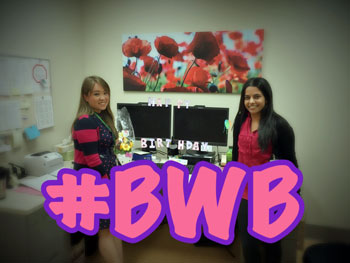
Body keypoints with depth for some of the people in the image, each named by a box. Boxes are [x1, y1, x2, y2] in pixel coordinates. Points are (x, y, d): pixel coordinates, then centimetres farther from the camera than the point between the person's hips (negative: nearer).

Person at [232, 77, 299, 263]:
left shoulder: (279, 125, -13)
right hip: (244, 191, 4)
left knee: (270, 242, 17)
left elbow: (290, 163, -8)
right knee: (248, 243, 14)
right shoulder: (241, 120, 0)